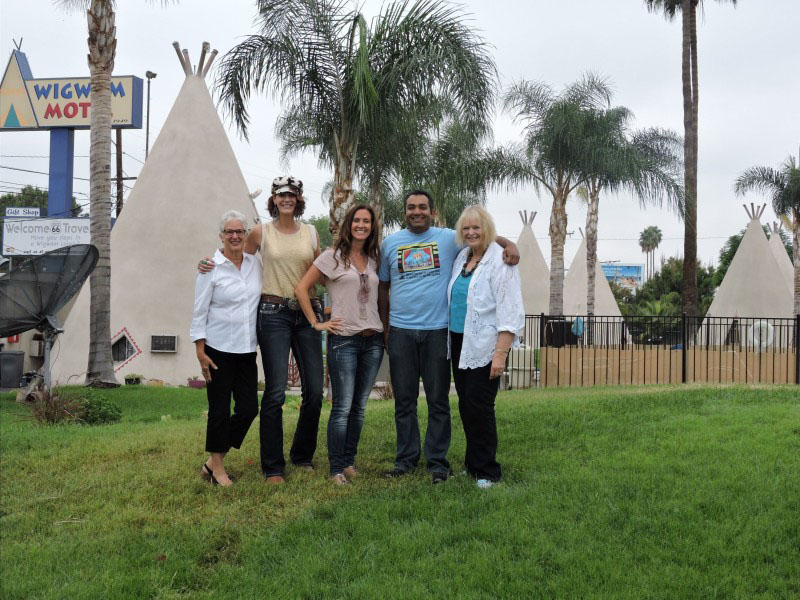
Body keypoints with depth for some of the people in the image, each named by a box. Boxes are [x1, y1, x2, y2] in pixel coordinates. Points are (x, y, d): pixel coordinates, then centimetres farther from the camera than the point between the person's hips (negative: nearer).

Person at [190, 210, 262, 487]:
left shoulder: (255, 264, 7)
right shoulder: (210, 267, -6)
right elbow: (199, 313, -6)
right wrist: (200, 352, -10)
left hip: (247, 350, 5)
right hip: (219, 349, -5)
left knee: (249, 408, 3)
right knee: (220, 411, 1)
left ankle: (213, 462, 19)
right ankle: (218, 469, 16)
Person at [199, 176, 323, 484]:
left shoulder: (311, 233, 11)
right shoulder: (261, 233, 4)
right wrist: (212, 264, -3)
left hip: (307, 314, 3)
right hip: (274, 313, -3)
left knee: (314, 391, 4)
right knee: (275, 392, -8)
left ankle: (303, 456, 24)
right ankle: (273, 466, 3)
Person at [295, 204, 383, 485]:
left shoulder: (372, 260, 14)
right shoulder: (333, 256, -2)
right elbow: (301, 288, -4)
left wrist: (384, 328, 10)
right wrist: (316, 323, -6)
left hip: (373, 339, 5)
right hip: (344, 339, -5)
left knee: (359, 407, 9)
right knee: (343, 407, -7)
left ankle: (349, 462, 19)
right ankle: (336, 469, 1)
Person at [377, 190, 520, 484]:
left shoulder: (448, 238, 3)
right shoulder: (390, 243, 10)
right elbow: (383, 287, 15)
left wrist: (509, 244, -19)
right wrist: (385, 326, 11)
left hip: (438, 331, -2)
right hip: (401, 331, 2)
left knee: (438, 401, 4)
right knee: (404, 401, 8)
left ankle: (437, 461, 12)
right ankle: (406, 458, 18)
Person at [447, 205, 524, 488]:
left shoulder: (500, 261, -12)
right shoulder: (462, 257, 12)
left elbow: (511, 312, -16)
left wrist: (501, 354, -21)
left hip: (485, 347, -7)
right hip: (460, 344, 7)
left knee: (479, 406, -6)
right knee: (465, 405, 11)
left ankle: (486, 471, 8)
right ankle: (472, 464, 23)